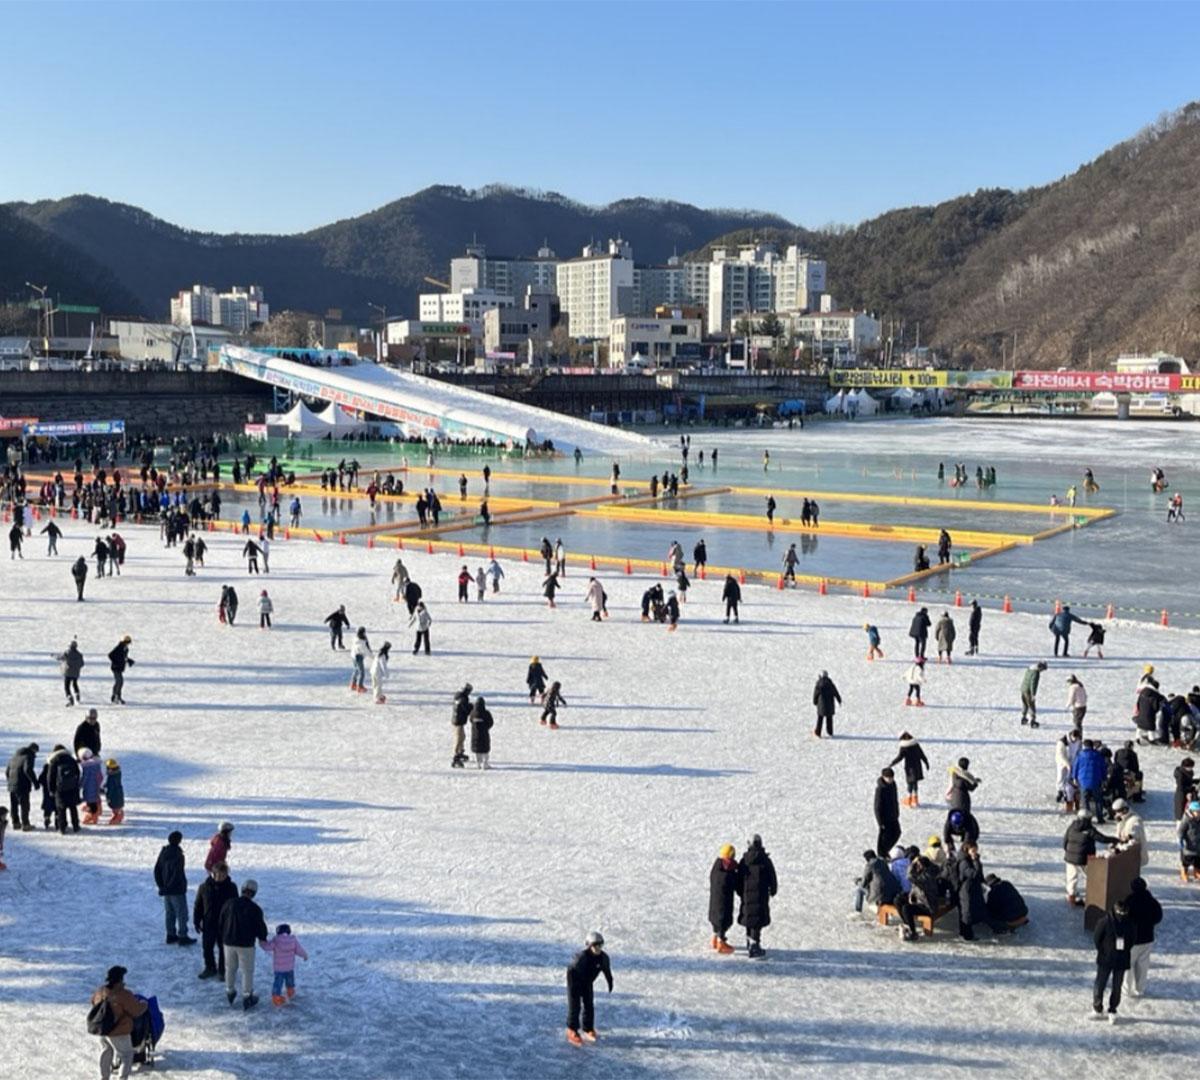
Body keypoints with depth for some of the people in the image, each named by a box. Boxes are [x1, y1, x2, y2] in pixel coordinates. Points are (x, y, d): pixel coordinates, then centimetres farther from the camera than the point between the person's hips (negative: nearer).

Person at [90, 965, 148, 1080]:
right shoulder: (124, 995, -28)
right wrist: (144, 1004, 1)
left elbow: (93, 1001, 16)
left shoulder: (100, 990, -6)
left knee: (106, 1052, 27)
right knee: (126, 1055, 11)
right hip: (118, 1032, -7)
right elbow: (137, 1011, -19)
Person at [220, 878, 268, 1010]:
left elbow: (221, 923, 4)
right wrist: (263, 938, 15)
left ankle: (230, 993, 35)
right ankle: (247, 998, 13)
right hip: (246, 944, -3)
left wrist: (224, 939, 21)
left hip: (229, 943, 3)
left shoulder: (230, 904, -5)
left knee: (230, 968, 21)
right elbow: (261, 927, -8)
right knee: (247, 971, 9)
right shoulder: (255, 909, -15)